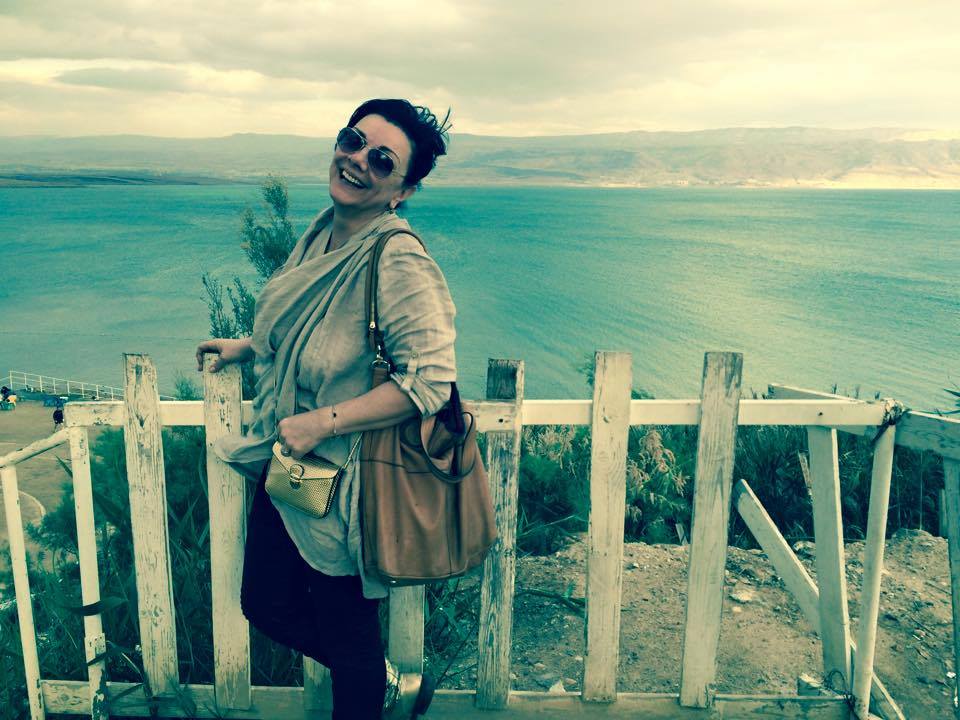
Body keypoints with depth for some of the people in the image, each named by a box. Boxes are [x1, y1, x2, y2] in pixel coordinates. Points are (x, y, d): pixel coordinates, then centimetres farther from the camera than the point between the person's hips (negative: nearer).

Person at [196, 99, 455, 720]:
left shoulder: (399, 262, -24)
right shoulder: (324, 231, 3)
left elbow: (429, 380, -28)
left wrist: (322, 422, -26)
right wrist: (249, 346, 17)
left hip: (343, 477, -9)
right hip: (287, 463, 9)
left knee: (347, 633, 11)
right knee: (265, 604, 20)